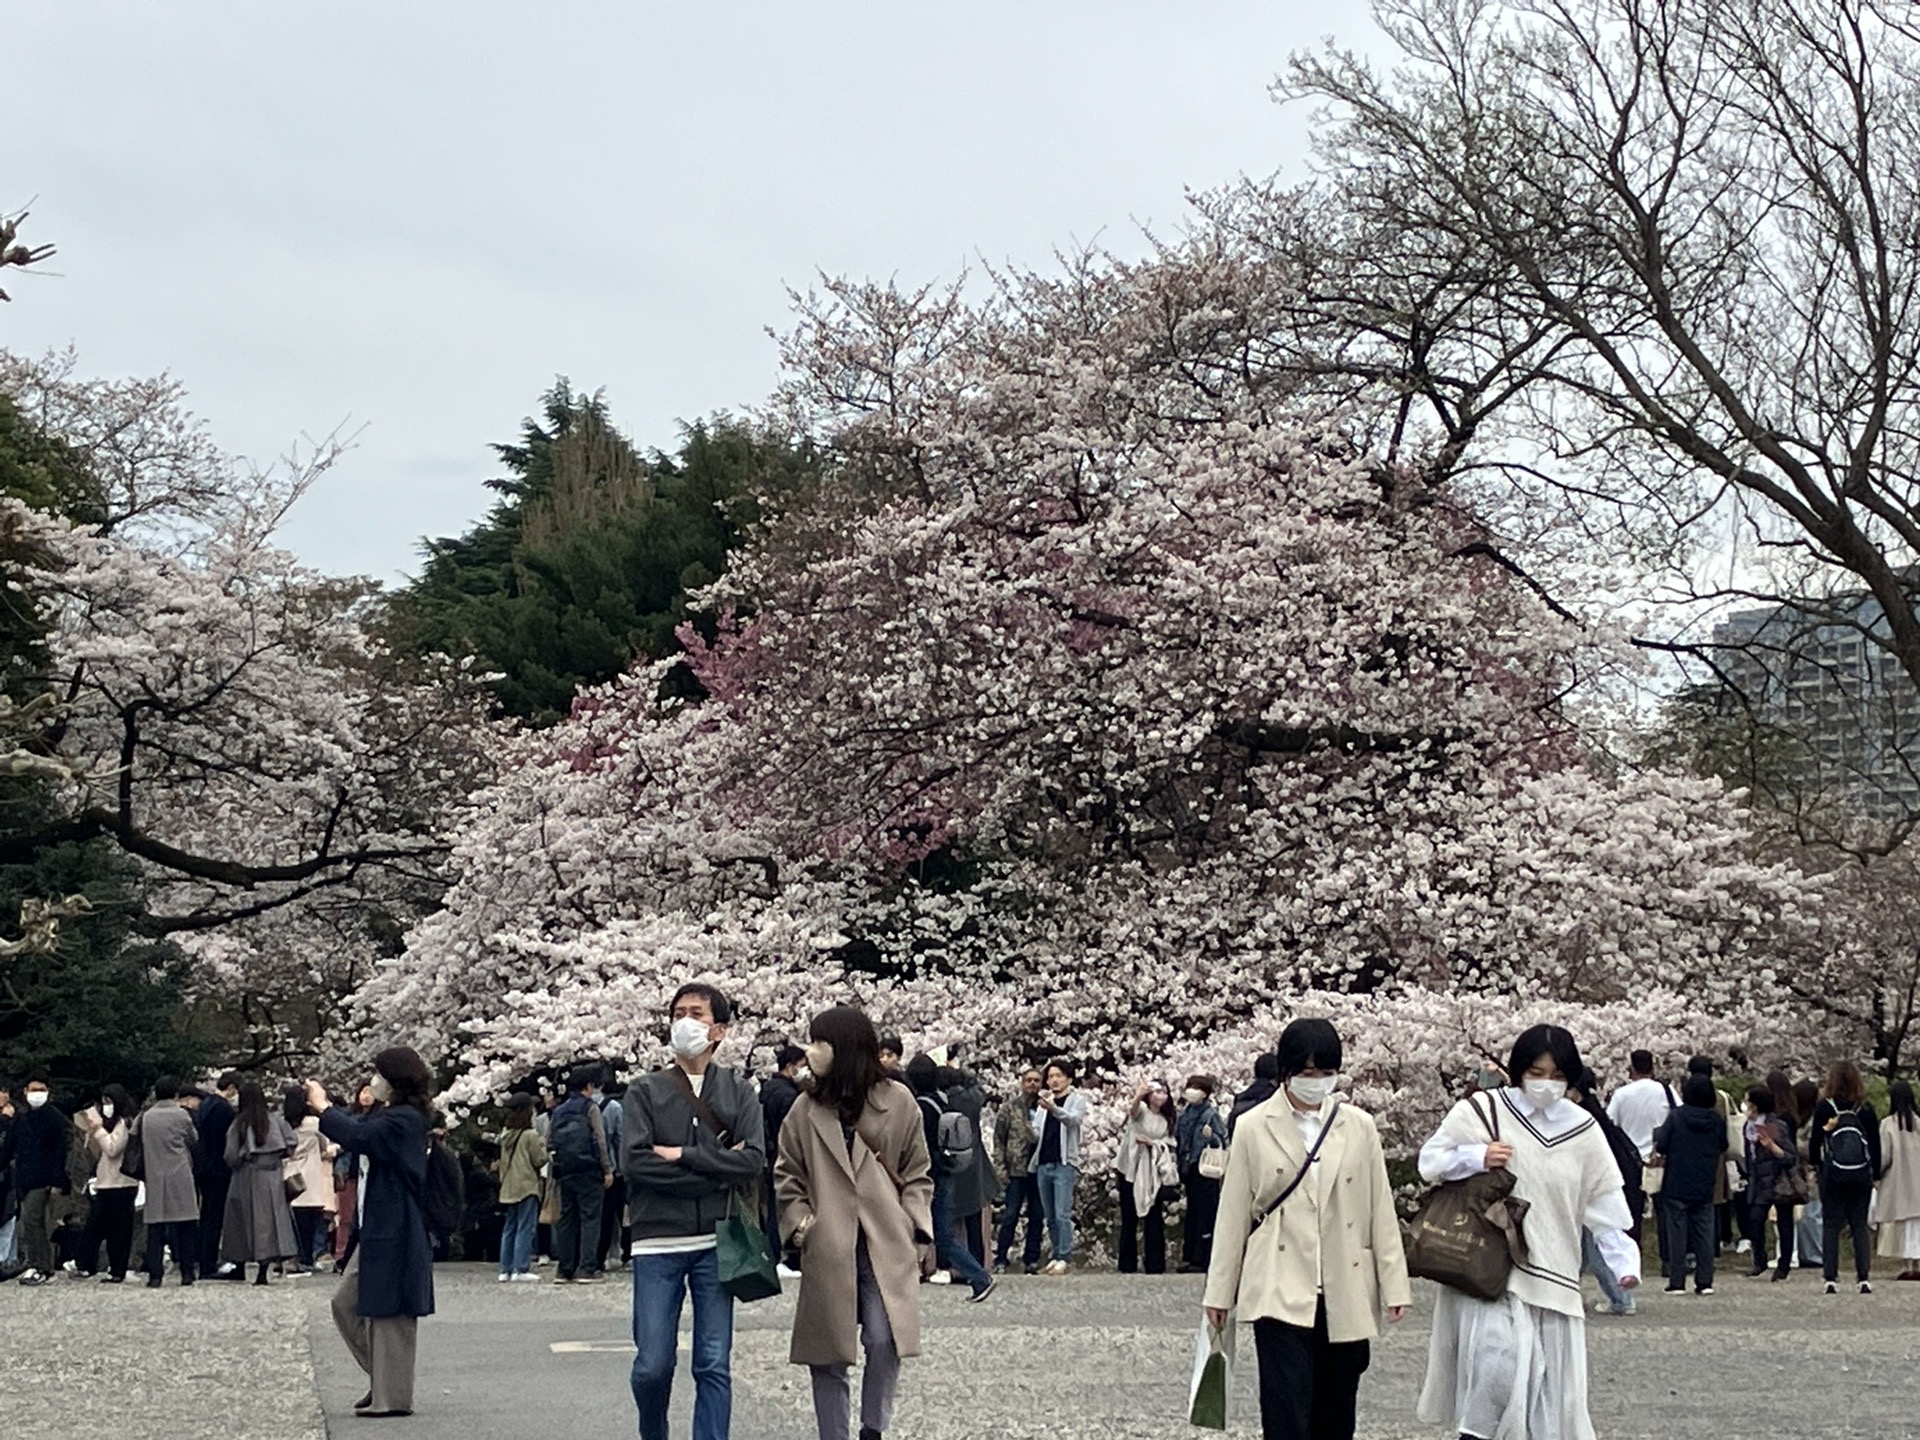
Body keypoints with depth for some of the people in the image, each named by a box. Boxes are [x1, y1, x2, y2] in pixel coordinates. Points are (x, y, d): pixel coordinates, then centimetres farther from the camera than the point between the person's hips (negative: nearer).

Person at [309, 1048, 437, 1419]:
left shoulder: (405, 1120, -17)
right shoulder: (388, 1115, 14)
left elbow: (357, 1137, -27)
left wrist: (323, 1107, -13)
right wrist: (324, 1107, 11)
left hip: (395, 1234, -10)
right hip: (376, 1230, 10)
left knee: (388, 1312, -3)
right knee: (346, 1303, 13)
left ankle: (393, 1396, 6)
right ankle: (382, 1380, 22)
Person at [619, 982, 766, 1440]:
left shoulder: (739, 1092, 9)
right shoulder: (645, 1092, 6)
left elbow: (753, 1161, -4)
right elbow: (634, 1161, -8)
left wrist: (682, 1156, -10)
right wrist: (717, 1169, -9)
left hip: (717, 1243, 1)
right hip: (658, 1244, -1)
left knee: (714, 1365, 1)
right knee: (653, 1365, -1)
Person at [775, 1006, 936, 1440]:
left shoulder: (898, 1102, 4)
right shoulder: (805, 1110, 7)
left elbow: (918, 1175, 8)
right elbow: (787, 1177, 14)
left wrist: (916, 1231, -1)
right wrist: (799, 1222, -1)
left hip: (888, 1245, -1)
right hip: (827, 1248, 2)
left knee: (884, 1339, -13)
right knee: (829, 1354, 3)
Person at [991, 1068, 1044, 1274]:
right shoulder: (1010, 1107, 2)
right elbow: (999, 1138, 1)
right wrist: (1000, 1166, -5)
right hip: (1017, 1169, -2)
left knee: (1036, 1216, 6)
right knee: (1010, 1215, -2)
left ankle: (1031, 1258, 13)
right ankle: (1000, 1258, 4)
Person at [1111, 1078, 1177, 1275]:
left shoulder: (1166, 1120, 13)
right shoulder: (1141, 1110, -2)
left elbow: (1167, 1144, 5)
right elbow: (1132, 1111, -26)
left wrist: (1151, 1142, -14)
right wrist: (1138, 1096, -48)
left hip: (1154, 1172, 3)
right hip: (1132, 1169, -3)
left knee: (1154, 1219, -1)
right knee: (1129, 1219, 0)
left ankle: (1155, 1265, 2)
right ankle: (1127, 1265, 5)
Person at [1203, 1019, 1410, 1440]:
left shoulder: (1359, 1127, 4)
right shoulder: (1254, 1128, -1)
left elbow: (1381, 1211, 6)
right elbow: (1233, 1215, 3)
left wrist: (1395, 1285, 3)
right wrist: (1219, 1291, 6)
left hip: (1345, 1292, 3)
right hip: (1281, 1294, -2)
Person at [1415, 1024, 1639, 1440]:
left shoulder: (1583, 1130, 6)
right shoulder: (1481, 1111, -1)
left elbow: (1605, 1204, 6)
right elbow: (1429, 1162, 5)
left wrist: (1623, 1262, -7)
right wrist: (1477, 1158, -13)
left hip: (1552, 1273, 3)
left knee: (1552, 1381, 5)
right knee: (1494, 1359, -21)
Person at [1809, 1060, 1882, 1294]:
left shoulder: (1824, 1107, -7)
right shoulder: (1866, 1110, 0)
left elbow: (1815, 1141, -3)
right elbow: (1875, 1144, 4)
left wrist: (1814, 1165, 13)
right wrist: (1875, 1173, 13)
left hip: (1832, 1176, -2)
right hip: (1861, 1176, 2)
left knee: (1830, 1226, 4)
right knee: (1859, 1226, 7)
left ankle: (1831, 1278, -1)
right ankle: (1863, 1278, 2)